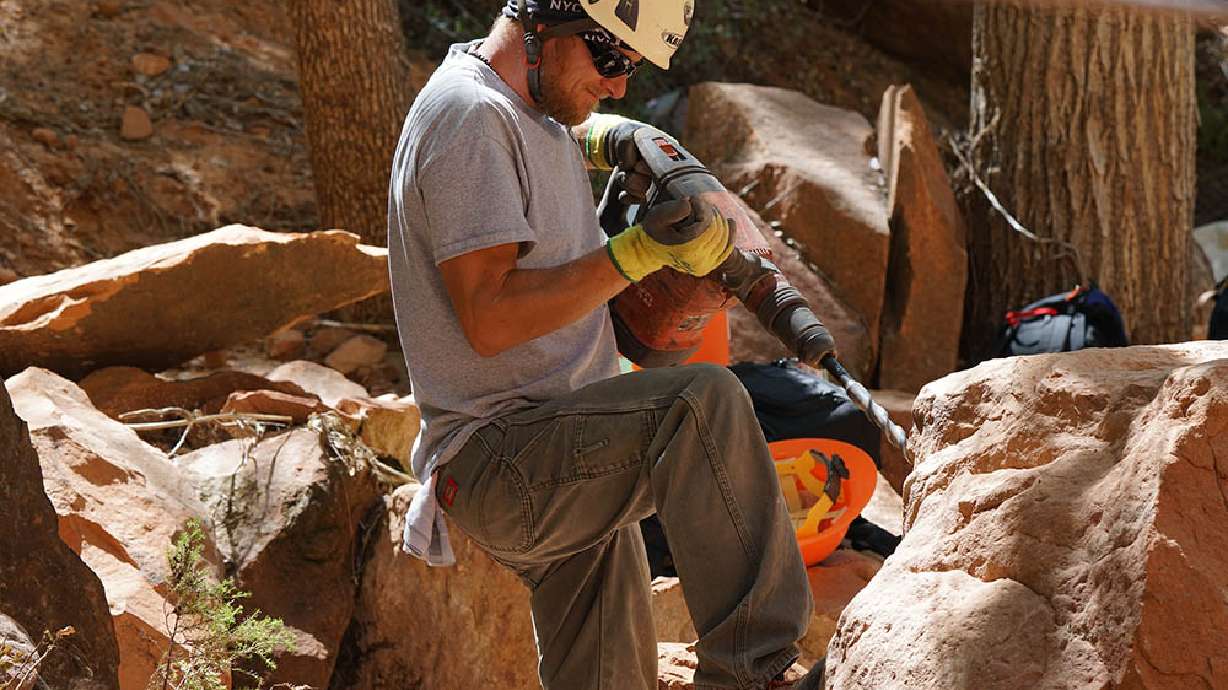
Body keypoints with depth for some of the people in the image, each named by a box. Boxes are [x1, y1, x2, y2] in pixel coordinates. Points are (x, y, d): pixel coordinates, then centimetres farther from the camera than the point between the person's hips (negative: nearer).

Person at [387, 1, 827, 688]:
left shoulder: (535, 114, 15)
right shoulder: (468, 115, -15)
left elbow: (576, 125, 43)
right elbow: (489, 318, -23)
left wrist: (614, 138, 20)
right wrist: (637, 253, -24)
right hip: (497, 458, -11)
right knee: (705, 402, -31)